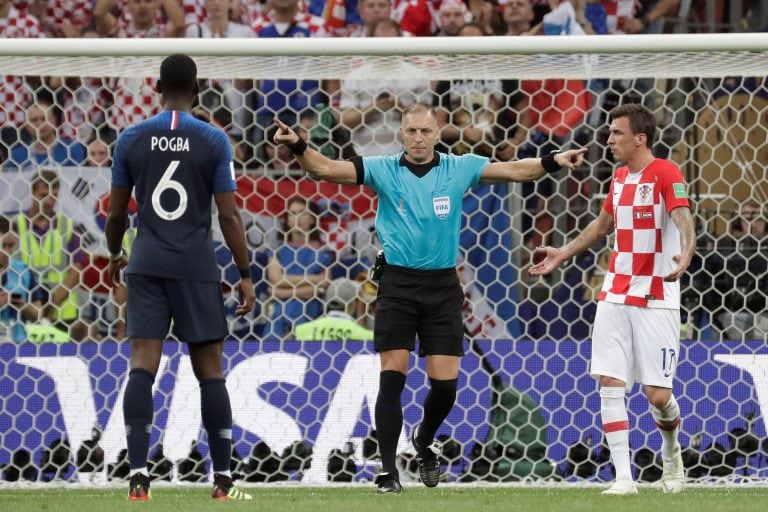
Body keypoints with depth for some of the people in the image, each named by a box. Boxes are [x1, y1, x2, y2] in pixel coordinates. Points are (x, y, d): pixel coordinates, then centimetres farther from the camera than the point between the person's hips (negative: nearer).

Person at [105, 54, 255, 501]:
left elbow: (117, 213, 8)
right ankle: (223, 479, 9)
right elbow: (229, 216, -5)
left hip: (147, 265, 1)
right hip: (197, 267, -1)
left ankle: (139, 473, -16)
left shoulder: (131, 140, 2)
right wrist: (245, 275, 2)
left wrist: (115, 255, 28)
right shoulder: (214, 141, -4)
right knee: (210, 369, 6)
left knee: (142, 365, -3)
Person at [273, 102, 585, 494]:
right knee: (393, 377, -8)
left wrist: (552, 162, -14)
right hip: (398, 285, -1)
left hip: (442, 286, 1)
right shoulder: (383, 170, 0)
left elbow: (514, 170, 1)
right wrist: (298, 147, -25)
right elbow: (327, 169, -8)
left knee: (445, 383, 1)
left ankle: (424, 442, 32)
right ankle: (387, 469, -1)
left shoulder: (459, 168, 3)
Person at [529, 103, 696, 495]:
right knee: (610, 383, -5)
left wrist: (685, 255, -46)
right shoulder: (619, 178, 12)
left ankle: (671, 450, 27)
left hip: (656, 300, -6)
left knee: (658, 394, -5)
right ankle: (624, 477, -2)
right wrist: (562, 254, 31)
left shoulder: (665, 173, -11)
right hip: (615, 296, 6)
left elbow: (684, 220, -26)